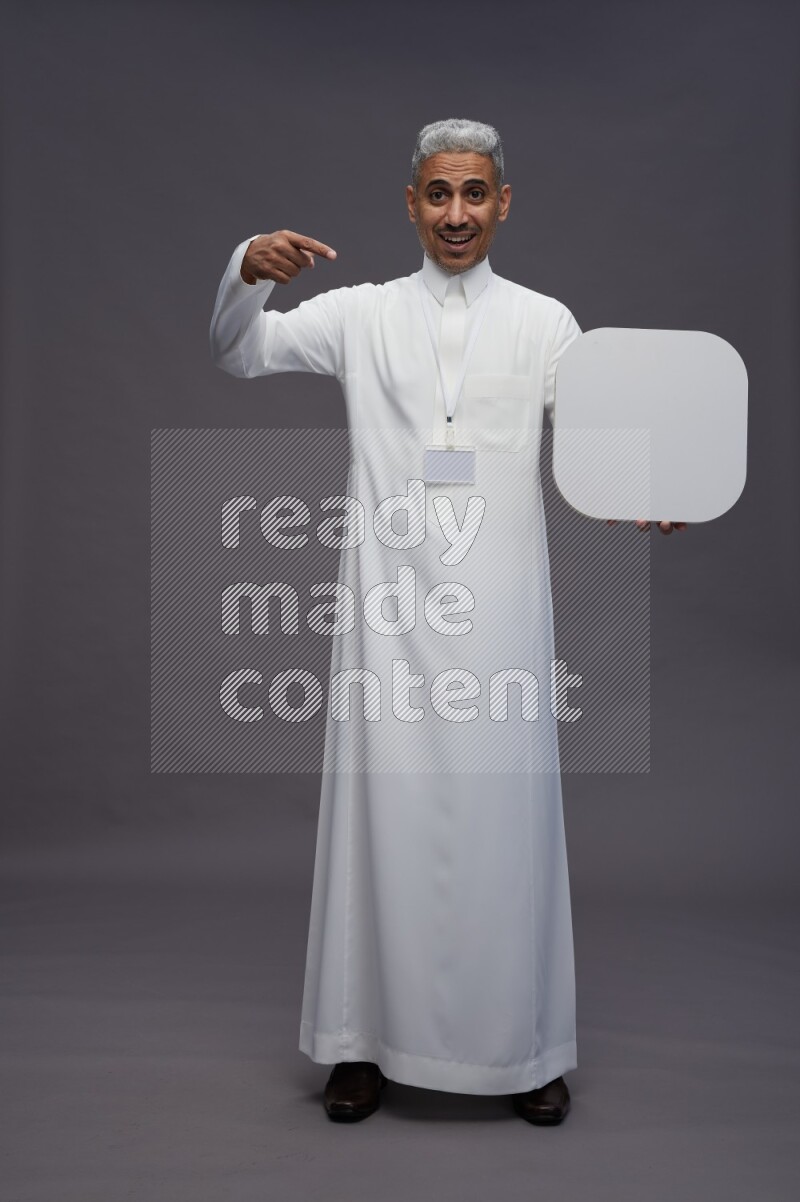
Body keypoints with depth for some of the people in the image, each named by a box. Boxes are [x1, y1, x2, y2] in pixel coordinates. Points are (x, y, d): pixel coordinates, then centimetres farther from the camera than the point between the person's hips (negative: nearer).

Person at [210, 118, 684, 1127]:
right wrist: (248, 270, -15)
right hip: (392, 606, 1)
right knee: (385, 811, 3)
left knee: (505, 812, 3)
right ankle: (367, 1041, 18)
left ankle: (523, 1047, 19)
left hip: (498, 607, 0)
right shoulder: (360, 315, 9)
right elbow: (237, 355, 6)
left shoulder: (543, 322, 8)